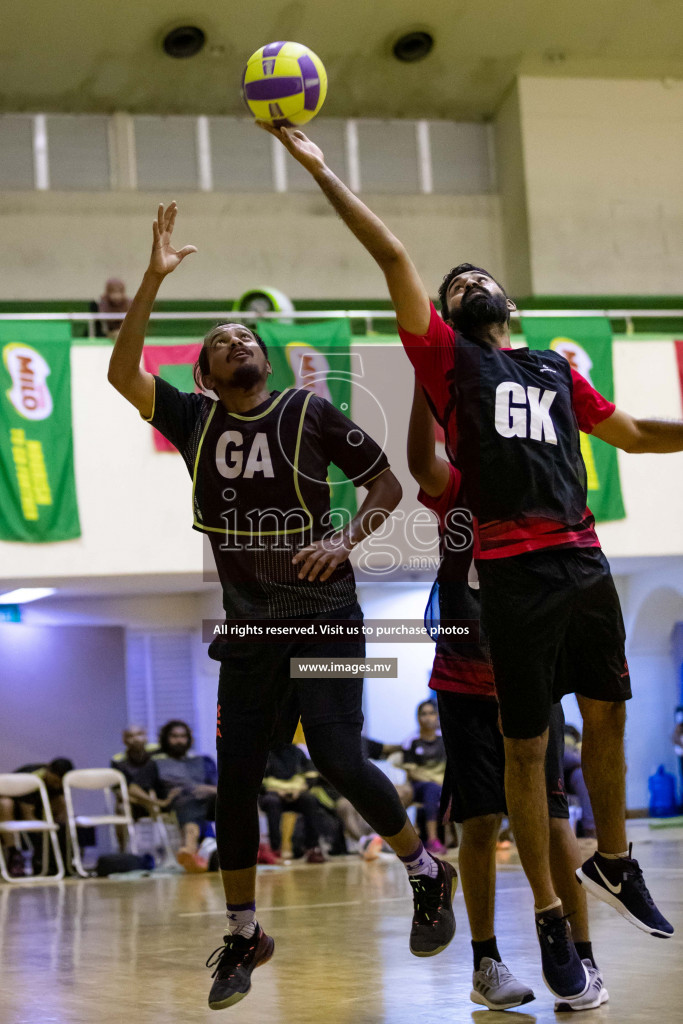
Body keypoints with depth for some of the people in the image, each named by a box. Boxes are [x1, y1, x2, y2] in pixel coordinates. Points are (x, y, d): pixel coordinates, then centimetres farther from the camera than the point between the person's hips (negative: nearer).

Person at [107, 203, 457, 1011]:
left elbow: (386, 485, 2)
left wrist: (346, 539, -16)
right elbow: (121, 372, -8)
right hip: (247, 626, 3)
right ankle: (242, 936, 19)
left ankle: (428, 876, 11)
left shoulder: (311, 413, -3)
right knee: (235, 779, 3)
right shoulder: (194, 421, 4)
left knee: (337, 758, -13)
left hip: (322, 618, -3)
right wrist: (154, 279, -14)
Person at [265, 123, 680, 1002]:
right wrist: (321, 173, -6)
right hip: (516, 574, -5)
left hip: (585, 562, 5)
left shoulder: (556, 370, 20)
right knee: (527, 747, 0)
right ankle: (550, 920, 9)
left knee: (607, 716, 14)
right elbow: (393, 258, -2)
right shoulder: (447, 359, 6)